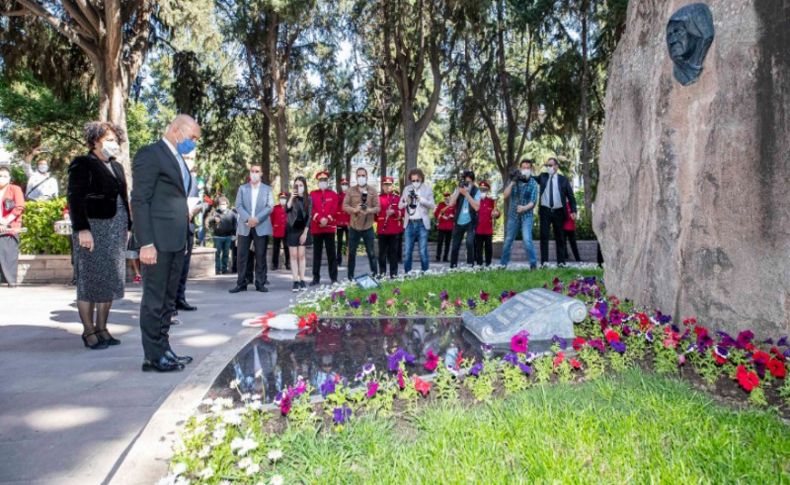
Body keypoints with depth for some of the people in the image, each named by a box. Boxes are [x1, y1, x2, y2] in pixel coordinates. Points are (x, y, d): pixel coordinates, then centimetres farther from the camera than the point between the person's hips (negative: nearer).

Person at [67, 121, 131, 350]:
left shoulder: (117, 167, 18)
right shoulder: (82, 164, -3)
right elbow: (75, 198, -11)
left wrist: (128, 227, 12)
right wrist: (82, 229, -19)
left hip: (116, 230, 7)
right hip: (93, 228, -7)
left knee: (110, 279, 6)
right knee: (90, 279, -2)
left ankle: (102, 328, 13)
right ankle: (89, 331, 6)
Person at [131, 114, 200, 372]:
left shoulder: (179, 159, 19)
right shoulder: (150, 154, -8)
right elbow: (139, 201, -14)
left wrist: (185, 237, 12)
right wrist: (146, 243, -20)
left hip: (176, 240, 9)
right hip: (158, 240, -9)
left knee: (168, 299, 13)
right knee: (154, 299, -1)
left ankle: (164, 350, 21)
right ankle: (153, 356, 7)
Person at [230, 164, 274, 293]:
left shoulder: (267, 189, 8)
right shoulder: (242, 188, 11)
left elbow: (270, 207, -2)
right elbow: (239, 206, 1)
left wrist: (257, 219, -15)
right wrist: (248, 218, -15)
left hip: (261, 227, -1)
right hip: (245, 227, 1)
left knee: (261, 256, 1)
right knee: (241, 256, 0)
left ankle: (260, 283, 6)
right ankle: (241, 283, 6)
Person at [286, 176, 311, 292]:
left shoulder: (308, 199, 1)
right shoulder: (292, 198, 1)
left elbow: (309, 217, -1)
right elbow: (287, 210, -17)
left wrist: (305, 232, -8)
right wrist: (291, 198, -23)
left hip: (303, 229, 0)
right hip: (292, 229, 0)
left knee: (301, 255, 1)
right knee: (293, 255, -1)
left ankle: (302, 281, 6)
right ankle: (296, 281, 0)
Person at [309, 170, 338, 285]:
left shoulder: (333, 194, 8)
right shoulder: (313, 194, 7)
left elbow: (334, 209, -2)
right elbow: (311, 208, -3)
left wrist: (327, 219, -16)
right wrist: (320, 219, -16)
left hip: (330, 226, 0)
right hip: (316, 227, 0)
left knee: (331, 252, 2)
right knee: (317, 253, 5)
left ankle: (334, 277, 7)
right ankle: (316, 277, 11)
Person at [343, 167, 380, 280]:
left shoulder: (373, 190, 2)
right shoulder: (351, 190, 2)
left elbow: (377, 207, -2)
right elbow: (344, 206, -4)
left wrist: (370, 210, -23)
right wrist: (354, 209, -22)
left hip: (368, 226, -1)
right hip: (354, 226, 1)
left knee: (371, 252, 4)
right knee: (352, 252, 8)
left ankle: (375, 274, 13)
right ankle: (350, 276, 18)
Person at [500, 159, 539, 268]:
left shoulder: (533, 183, -3)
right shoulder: (513, 181, 2)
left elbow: (533, 201, -8)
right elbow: (505, 196, -9)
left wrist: (524, 208, -26)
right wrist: (512, 182, -17)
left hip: (527, 215, -2)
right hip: (513, 215, 2)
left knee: (527, 239, -18)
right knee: (508, 240, 9)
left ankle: (533, 263, -6)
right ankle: (503, 263, 21)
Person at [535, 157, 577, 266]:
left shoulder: (563, 179, 4)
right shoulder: (542, 176, 9)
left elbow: (570, 196, 4)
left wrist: (573, 210, -4)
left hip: (558, 212, 0)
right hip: (545, 211, 0)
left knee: (560, 237, 4)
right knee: (544, 236, -4)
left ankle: (561, 261, 10)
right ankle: (544, 261, -2)